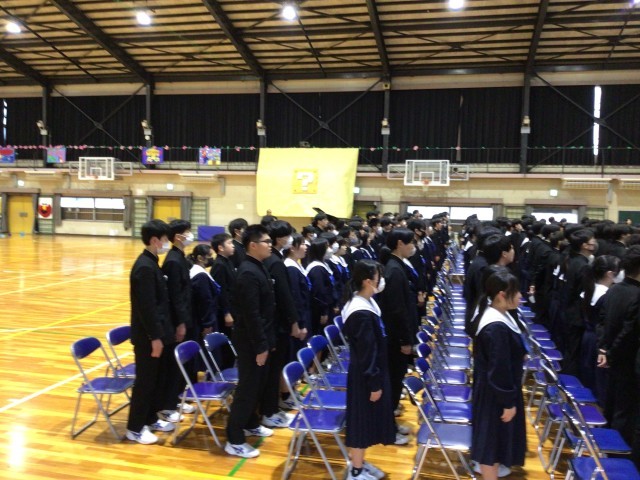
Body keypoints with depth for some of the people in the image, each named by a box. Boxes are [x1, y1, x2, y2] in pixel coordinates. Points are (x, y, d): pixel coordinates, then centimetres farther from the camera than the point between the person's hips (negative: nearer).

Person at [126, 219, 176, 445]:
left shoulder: (151, 263, 10)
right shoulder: (145, 267, -21)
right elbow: (146, 307, -23)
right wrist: (155, 337, -20)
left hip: (156, 332, 10)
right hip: (147, 335, -10)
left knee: (158, 378, 18)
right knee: (145, 380, 2)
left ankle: (150, 418, 32)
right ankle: (135, 428, 15)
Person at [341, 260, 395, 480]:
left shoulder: (364, 302, 1)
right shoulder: (362, 314, -29)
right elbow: (367, 352, -23)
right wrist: (374, 384, -17)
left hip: (370, 372, 10)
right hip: (365, 376, -10)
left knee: (367, 419, 21)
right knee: (363, 420, 6)